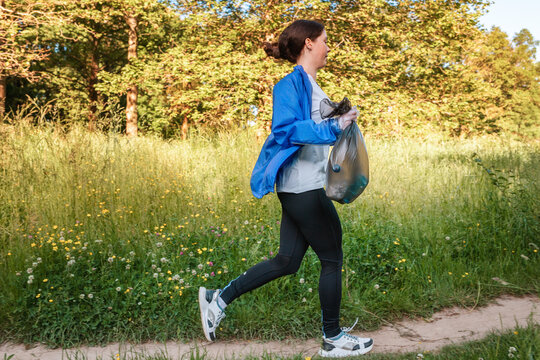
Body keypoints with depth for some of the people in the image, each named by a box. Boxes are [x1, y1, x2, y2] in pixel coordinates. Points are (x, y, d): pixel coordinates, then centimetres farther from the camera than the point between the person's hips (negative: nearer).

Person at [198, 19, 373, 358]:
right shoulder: (293, 83, -11)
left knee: (287, 261, 12)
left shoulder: (311, 86, 18)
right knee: (333, 259, 4)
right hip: (304, 187, -10)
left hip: (305, 188, 10)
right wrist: (333, 128, -26)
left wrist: (341, 123, 18)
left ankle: (219, 299, 20)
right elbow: (286, 128, -24)